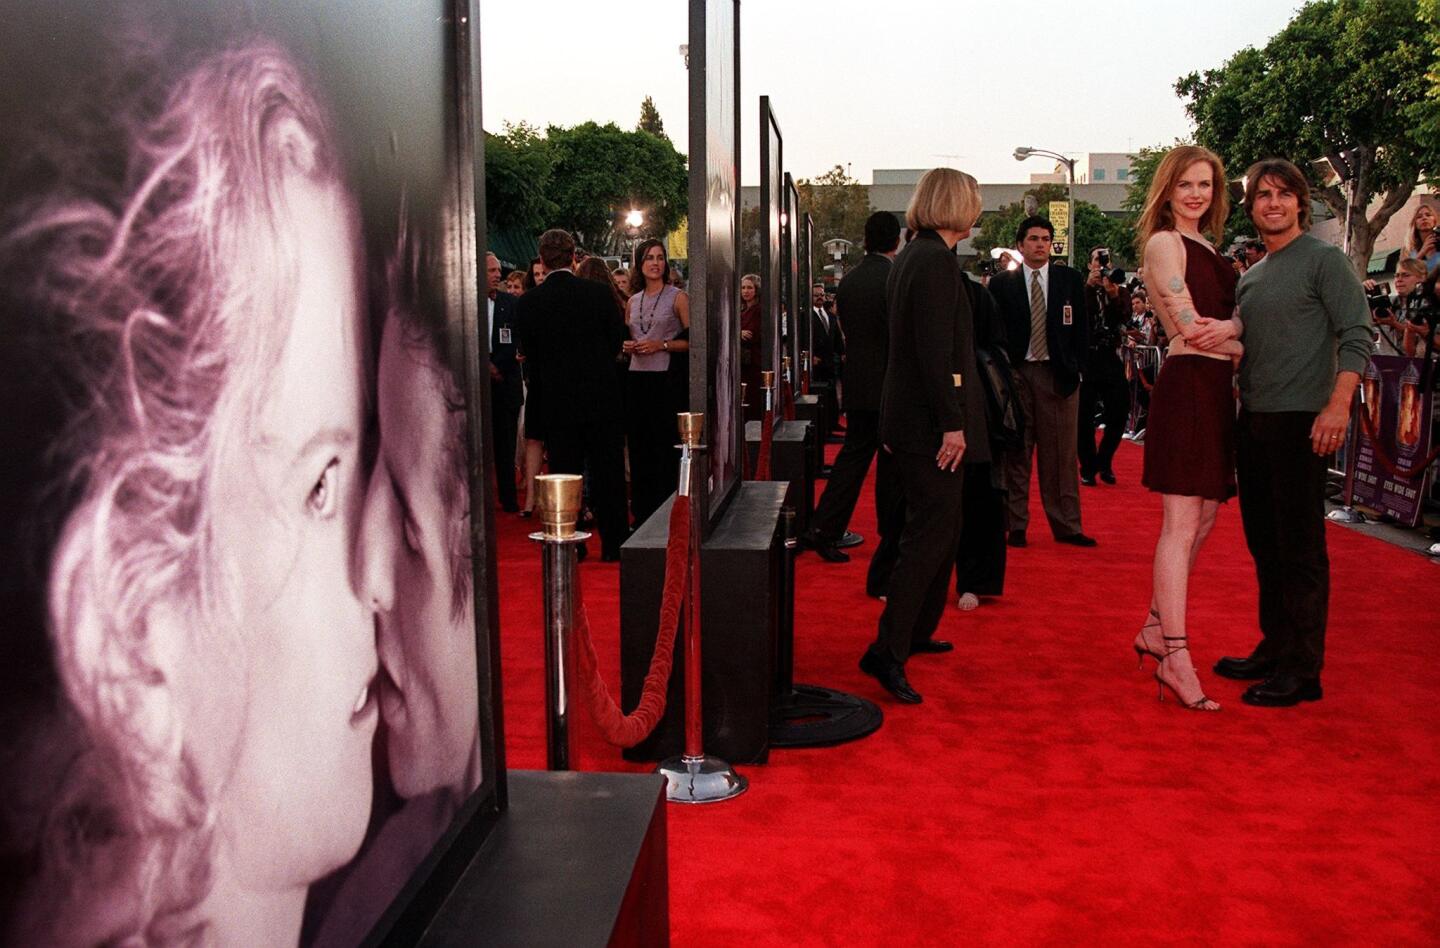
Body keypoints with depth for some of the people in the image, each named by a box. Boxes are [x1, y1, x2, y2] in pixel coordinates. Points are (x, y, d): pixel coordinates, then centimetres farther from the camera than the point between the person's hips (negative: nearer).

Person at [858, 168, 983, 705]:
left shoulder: (912, 257, 16)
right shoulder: (936, 261, -15)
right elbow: (935, 351, -22)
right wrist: (951, 423, -21)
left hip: (908, 417, 10)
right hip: (928, 419, -10)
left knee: (936, 528, 19)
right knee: (931, 533, -9)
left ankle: (915, 633, 30)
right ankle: (887, 652, -9)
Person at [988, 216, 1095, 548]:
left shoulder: (1071, 280, 8)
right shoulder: (1001, 283, 5)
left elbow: (1081, 328, 9)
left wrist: (1075, 367, 1)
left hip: (1058, 374, 1)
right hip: (1016, 374, -1)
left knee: (1062, 454, 3)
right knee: (1016, 454, 3)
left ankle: (1067, 526, 9)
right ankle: (1016, 526, 9)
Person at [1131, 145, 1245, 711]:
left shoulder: (1208, 249, 21)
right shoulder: (1164, 243, -5)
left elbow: (1231, 317, 13)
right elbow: (1189, 327, -12)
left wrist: (1228, 328, -10)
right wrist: (1244, 346, 0)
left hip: (1215, 390, 9)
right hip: (1187, 386, -9)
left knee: (1203, 521, 11)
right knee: (1182, 525, -10)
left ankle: (1155, 629, 22)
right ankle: (1176, 659, -9)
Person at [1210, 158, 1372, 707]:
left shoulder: (1324, 259, -4)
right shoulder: (1250, 278, 17)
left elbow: (1356, 335, -12)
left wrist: (1338, 405, -21)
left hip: (1300, 421, -8)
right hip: (1253, 421, 8)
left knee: (1300, 548, -4)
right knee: (1265, 546, 13)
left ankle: (1303, 671, 2)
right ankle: (1273, 651, 24)